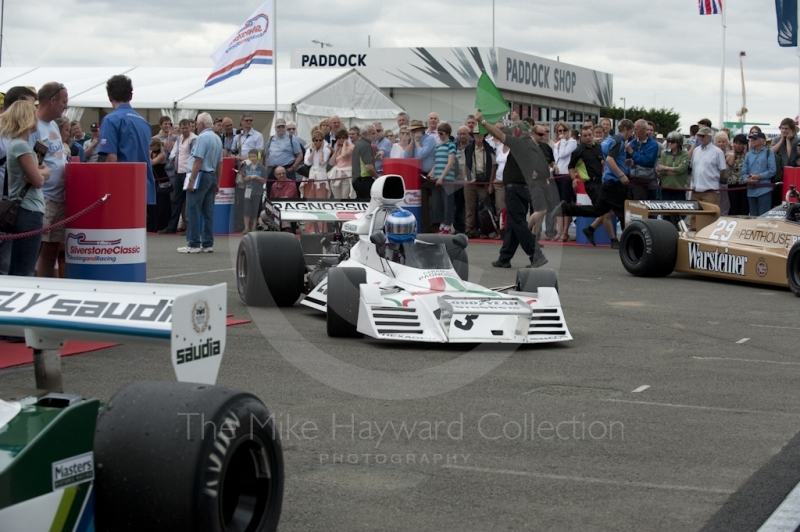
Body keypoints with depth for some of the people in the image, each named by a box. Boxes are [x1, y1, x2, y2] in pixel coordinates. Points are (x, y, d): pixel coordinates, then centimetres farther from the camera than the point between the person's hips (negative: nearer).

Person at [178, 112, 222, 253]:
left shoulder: (203, 137, -13)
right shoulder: (217, 139, 12)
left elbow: (198, 160, -18)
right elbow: (219, 163, 16)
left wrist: (191, 180, -16)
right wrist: (217, 182, 22)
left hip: (201, 175, -8)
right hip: (212, 176, 8)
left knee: (194, 211, -5)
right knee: (208, 212, 9)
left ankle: (194, 244, -6)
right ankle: (208, 244, 11)